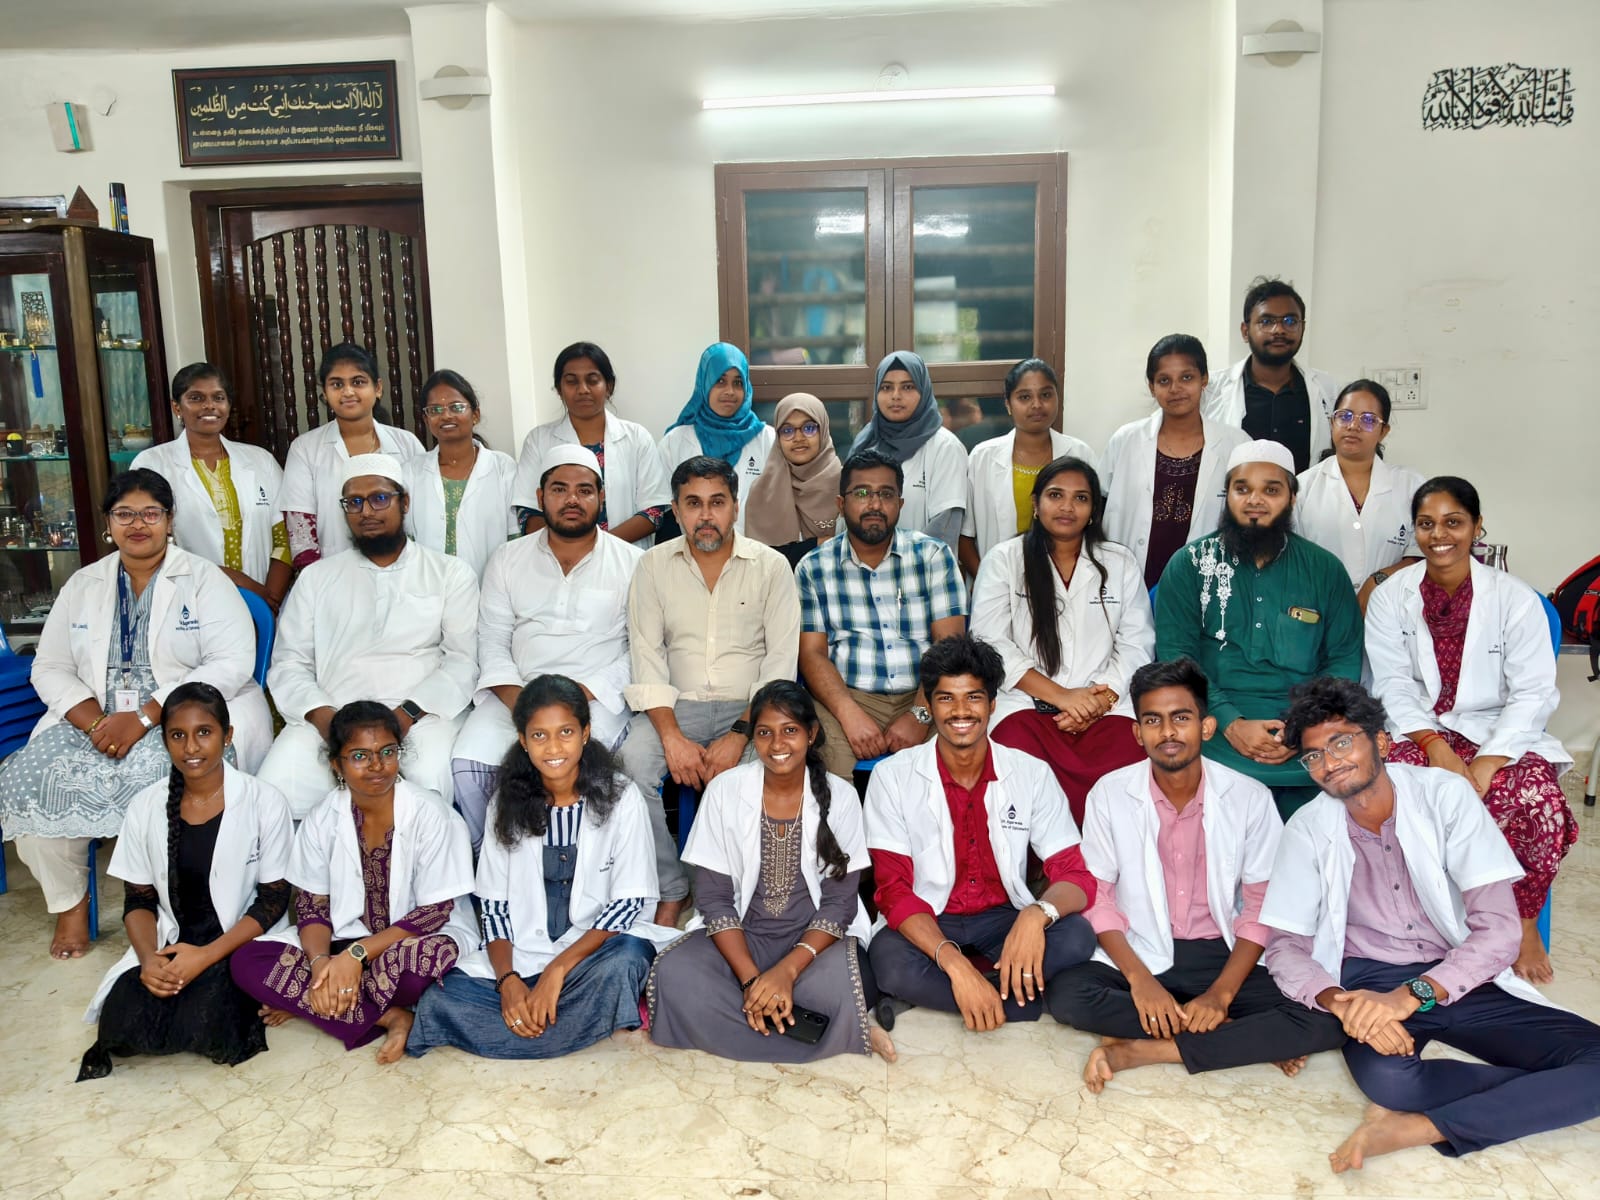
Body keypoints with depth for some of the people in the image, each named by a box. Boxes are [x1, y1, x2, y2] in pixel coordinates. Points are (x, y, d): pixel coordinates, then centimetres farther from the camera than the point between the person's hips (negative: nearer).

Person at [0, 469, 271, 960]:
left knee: (145, 775, -35)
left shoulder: (203, 579, 1)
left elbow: (232, 663, -11)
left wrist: (145, 717, -19)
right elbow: (50, 668, 10)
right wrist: (94, 721, -11)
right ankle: (69, 901, -1)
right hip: (96, 720, 5)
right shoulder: (83, 584, 15)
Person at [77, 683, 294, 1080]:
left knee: (203, 1028, -28)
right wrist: (149, 957, -14)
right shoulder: (145, 807, 3)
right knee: (122, 1028, -24)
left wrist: (206, 956, -18)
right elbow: (138, 900, 7)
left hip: (239, 946, -3)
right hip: (168, 946, 3)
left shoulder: (264, 802, -8)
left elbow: (274, 899, -7)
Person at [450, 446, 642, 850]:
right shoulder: (507, 559, 15)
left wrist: (579, 695, -13)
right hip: (515, 692, 3)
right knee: (466, 763, -22)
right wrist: (518, 701, -11)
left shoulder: (632, 562, 6)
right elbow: (493, 642, 9)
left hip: (596, 696, -3)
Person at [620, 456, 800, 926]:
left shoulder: (771, 566, 1)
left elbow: (781, 662, -5)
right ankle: (670, 891, -11)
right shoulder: (654, 565, 5)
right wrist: (672, 736, -16)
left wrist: (740, 735, -18)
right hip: (676, 706, 2)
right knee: (632, 763, -28)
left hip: (749, 709, -1)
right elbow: (647, 656, -2)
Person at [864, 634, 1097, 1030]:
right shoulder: (891, 777, -10)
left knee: (1076, 937, -28)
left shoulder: (1033, 775, -5)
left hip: (1004, 920, 2)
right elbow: (895, 890, -14)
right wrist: (954, 962, -32)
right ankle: (1018, 995, -14)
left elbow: (1075, 875, -9)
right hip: (924, 925, -2)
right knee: (890, 962, -35)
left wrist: (1037, 913, -35)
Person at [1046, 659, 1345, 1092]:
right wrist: (1140, 979, -19)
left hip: (1226, 958, 0)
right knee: (1065, 994, -29)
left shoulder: (1250, 798, -6)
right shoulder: (1110, 794, -6)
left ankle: (1139, 1051, -21)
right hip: (1137, 954, 0)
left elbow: (1262, 907, -4)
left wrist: (1221, 993, -17)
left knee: (1326, 1021, -24)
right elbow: (1096, 896, -5)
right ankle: (1247, 1040, -16)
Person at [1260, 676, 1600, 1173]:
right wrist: (1339, 1002, -27)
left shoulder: (1445, 795, -7)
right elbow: (1285, 946, -5)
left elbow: (1498, 928, -13)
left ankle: (1419, 1127, -21)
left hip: (1458, 978, 2)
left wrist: (1412, 995, -27)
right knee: (1384, 1074, -37)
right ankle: (1544, 1093, -13)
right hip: (1369, 982, -1)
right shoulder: (1307, 828, -3)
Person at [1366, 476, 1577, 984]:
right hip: (1420, 731, 1)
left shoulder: (1514, 598, -3)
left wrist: (1488, 762, -21)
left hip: (1499, 733, 0)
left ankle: (1522, 922, -4)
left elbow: (1534, 693, -7)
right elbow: (1393, 685, -3)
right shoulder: (1391, 597, 2)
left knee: (1538, 797, -32)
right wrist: (1433, 745, -20)